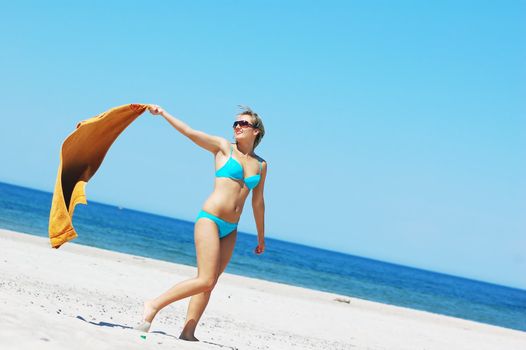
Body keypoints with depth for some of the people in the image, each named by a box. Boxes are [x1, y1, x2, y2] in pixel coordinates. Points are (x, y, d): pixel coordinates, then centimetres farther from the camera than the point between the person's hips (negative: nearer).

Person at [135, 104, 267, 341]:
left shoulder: (261, 165, 13)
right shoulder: (223, 147, 2)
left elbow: (257, 202, 20)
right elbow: (189, 132, -5)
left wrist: (261, 238, 24)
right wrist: (163, 113, -14)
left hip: (230, 230, 5)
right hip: (209, 219, -5)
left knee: (208, 283, 3)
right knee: (205, 280, -15)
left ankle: (188, 333, 6)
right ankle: (154, 305, -5)